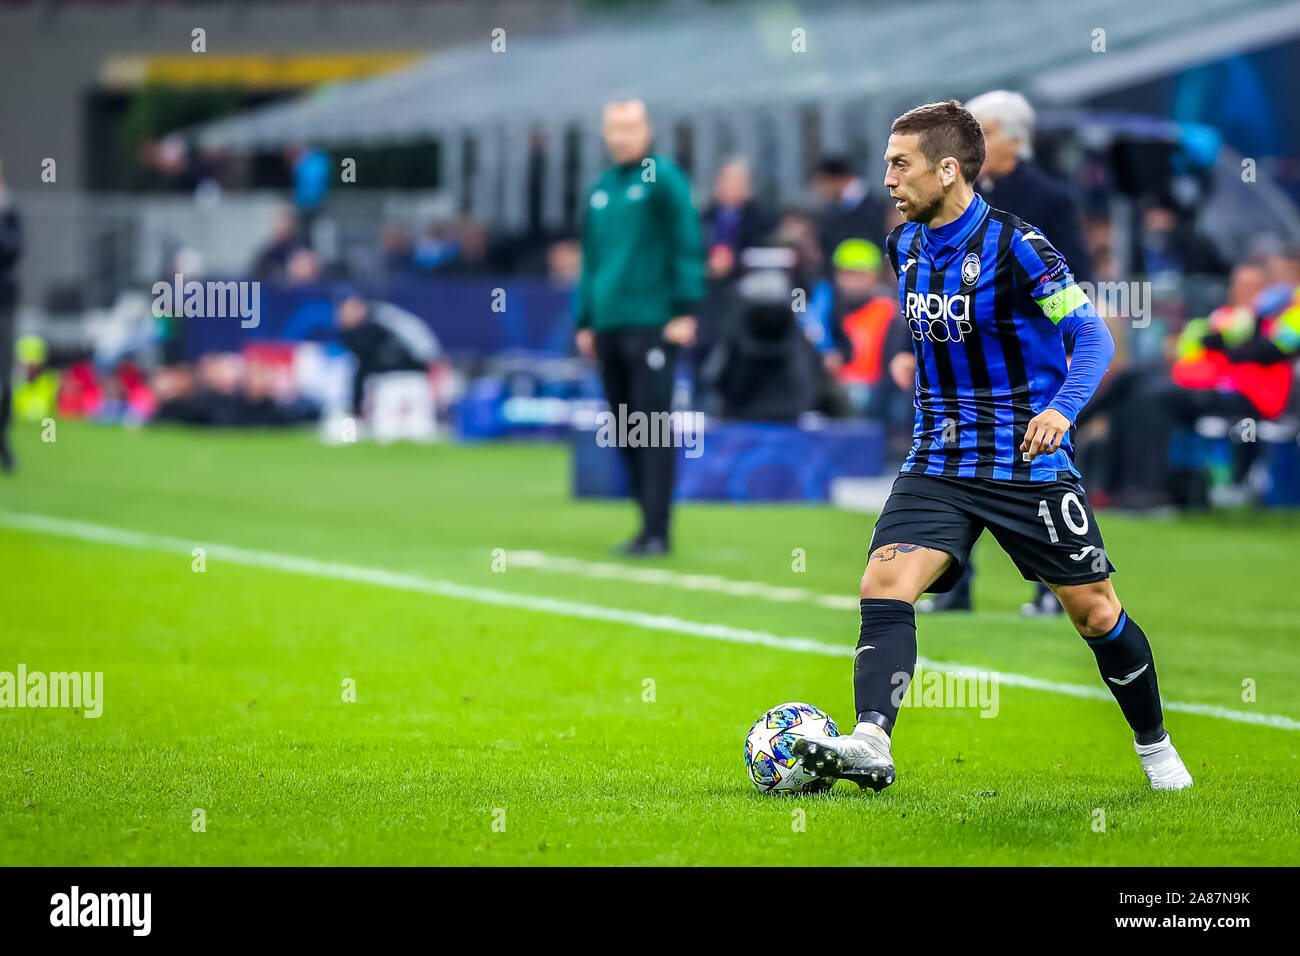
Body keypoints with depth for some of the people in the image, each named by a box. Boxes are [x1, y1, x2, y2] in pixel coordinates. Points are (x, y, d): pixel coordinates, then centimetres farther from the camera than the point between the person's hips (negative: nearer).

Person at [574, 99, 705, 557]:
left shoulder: (663, 178, -4)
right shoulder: (601, 188, 17)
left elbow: (688, 244, -8)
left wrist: (685, 310, -14)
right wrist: (585, 322, 19)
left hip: (651, 325, -7)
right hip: (608, 326, 7)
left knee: (652, 429, -8)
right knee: (626, 434, 7)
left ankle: (657, 532, -7)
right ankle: (649, 520, 14)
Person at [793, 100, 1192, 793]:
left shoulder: (1014, 245, -14)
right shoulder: (904, 244, 6)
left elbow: (1093, 336, -11)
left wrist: (1061, 406, -26)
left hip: (1028, 463, -5)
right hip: (938, 466, 5)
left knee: (1094, 611, 3)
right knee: (884, 584, -18)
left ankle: (1154, 746, 24)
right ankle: (871, 743, -31)